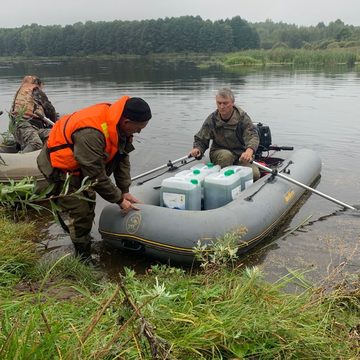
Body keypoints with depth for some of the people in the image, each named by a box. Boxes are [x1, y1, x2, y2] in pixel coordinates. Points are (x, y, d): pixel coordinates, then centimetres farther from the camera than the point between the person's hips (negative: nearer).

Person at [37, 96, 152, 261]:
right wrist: (119, 199, -19)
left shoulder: (118, 121, -13)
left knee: (88, 205, 18)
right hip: (59, 167, -8)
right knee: (80, 213, -7)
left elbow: (122, 157, -1)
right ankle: (84, 259, 9)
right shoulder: (91, 133, -40)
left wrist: (125, 191, -2)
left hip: (79, 165, 9)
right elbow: (96, 176, -31)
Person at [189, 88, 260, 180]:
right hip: (219, 151, 0)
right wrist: (197, 149, -25)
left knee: (255, 174, -23)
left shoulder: (242, 117, -11)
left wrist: (249, 150, -49)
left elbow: (253, 136, -25)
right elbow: (200, 140, 1)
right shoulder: (211, 119, -7)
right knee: (226, 155, -36)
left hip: (240, 155, 0)